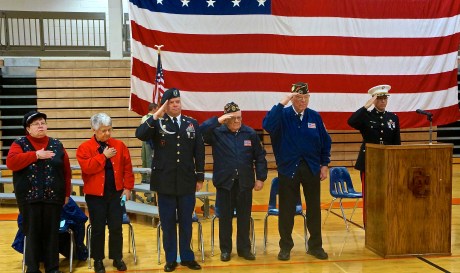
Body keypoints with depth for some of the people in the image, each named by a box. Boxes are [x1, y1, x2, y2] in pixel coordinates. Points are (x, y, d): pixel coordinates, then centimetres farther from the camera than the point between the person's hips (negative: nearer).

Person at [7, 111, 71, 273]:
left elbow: (66, 171, 7)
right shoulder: (20, 144, 2)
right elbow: (11, 162, -16)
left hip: (53, 197, 1)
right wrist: (35, 155, -20)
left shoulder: (56, 145, 6)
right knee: (32, 233, 6)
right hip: (29, 198, -1)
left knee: (52, 233, 7)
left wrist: (66, 194, 5)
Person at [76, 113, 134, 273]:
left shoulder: (119, 145, 2)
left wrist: (127, 187, -2)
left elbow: (127, 168, 3)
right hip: (95, 195, -2)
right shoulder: (85, 147, -5)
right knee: (98, 229, 6)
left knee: (116, 227, 6)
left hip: (116, 193, 2)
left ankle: (117, 258, 21)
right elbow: (87, 168, -19)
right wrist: (104, 156, -18)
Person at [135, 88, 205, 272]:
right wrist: (156, 117, -25)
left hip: (187, 182, 2)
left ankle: (187, 257, 26)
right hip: (165, 182, -1)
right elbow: (140, 135, -19)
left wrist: (200, 177, 5)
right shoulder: (157, 123, -1)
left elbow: (199, 152, 7)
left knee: (186, 221, 11)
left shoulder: (192, 124, 5)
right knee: (168, 222, 8)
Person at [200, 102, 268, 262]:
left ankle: (244, 248, 23)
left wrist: (260, 178, -1)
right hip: (225, 182, -1)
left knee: (244, 217, 10)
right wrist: (218, 121, -22)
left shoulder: (250, 133, 2)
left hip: (245, 183, 1)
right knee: (225, 217, 8)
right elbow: (200, 131, -20)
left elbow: (260, 157, 4)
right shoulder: (217, 132, -3)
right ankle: (225, 249, 21)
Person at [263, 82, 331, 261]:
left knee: (314, 208, 10)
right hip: (288, 168, -2)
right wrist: (283, 102, -26)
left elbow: (325, 142, 10)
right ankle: (285, 247, 20)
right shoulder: (283, 115, -5)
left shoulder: (315, 117, 3)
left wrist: (324, 164, 6)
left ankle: (315, 246, 24)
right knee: (287, 209, 5)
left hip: (312, 169, 3)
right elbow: (267, 125, -26)